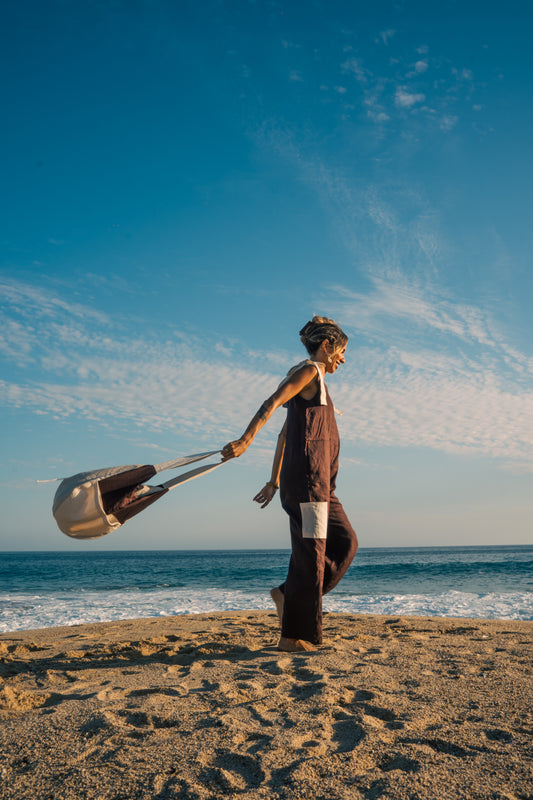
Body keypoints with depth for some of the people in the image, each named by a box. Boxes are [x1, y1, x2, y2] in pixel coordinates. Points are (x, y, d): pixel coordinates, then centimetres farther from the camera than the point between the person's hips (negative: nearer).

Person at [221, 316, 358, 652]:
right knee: (311, 551, -7)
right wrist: (246, 440, -32)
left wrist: (275, 480, 24)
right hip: (307, 474, -10)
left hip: (318, 482, 10)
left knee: (345, 542, 11)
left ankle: (289, 593, 10)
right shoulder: (309, 370, -3)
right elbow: (272, 403, -19)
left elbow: (284, 433, 24)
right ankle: (294, 636, -2)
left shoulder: (313, 380, 24)